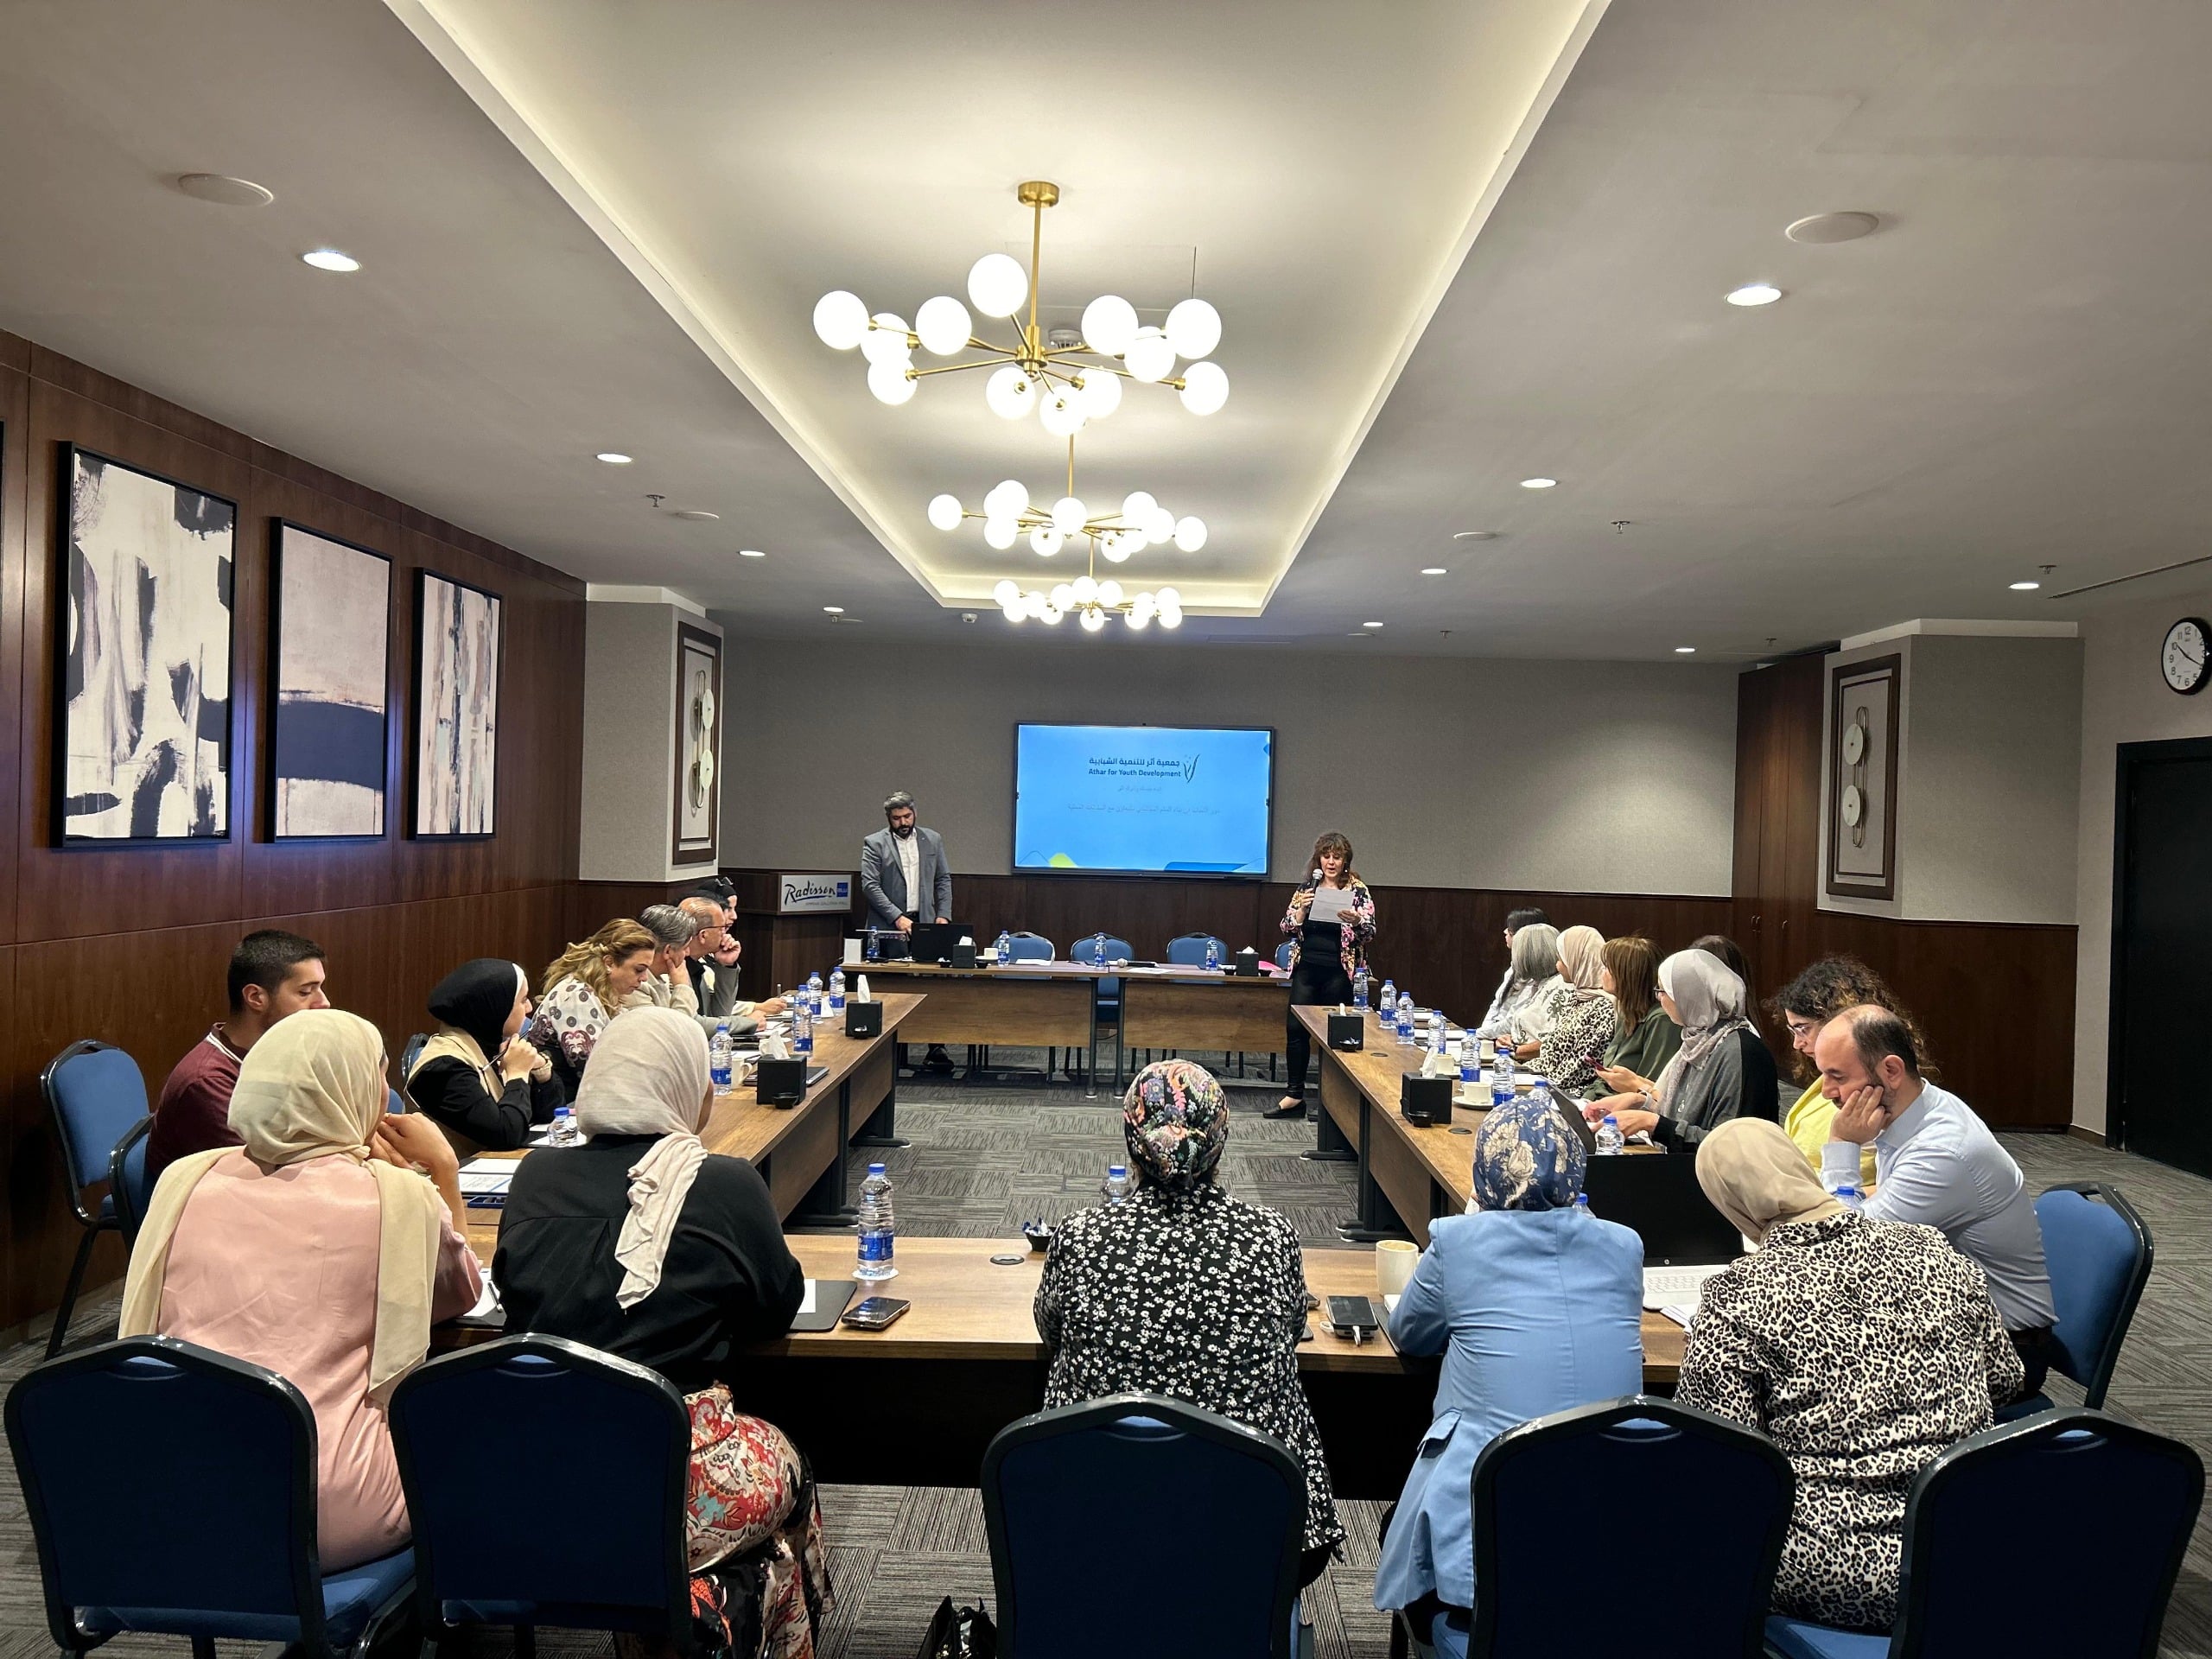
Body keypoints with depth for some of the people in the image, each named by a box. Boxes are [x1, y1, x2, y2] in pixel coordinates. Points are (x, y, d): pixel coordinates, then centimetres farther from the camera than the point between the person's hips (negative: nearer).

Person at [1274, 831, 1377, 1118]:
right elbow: (1288, 927, 6)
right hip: (1306, 967, 3)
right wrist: (1302, 908, -12)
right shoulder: (1307, 887, 9)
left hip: (1339, 970, -3)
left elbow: (1370, 930, -4)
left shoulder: (1358, 890, 1)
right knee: (1295, 1027, -1)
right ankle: (1294, 1095, 6)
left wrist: (1355, 921, -25)